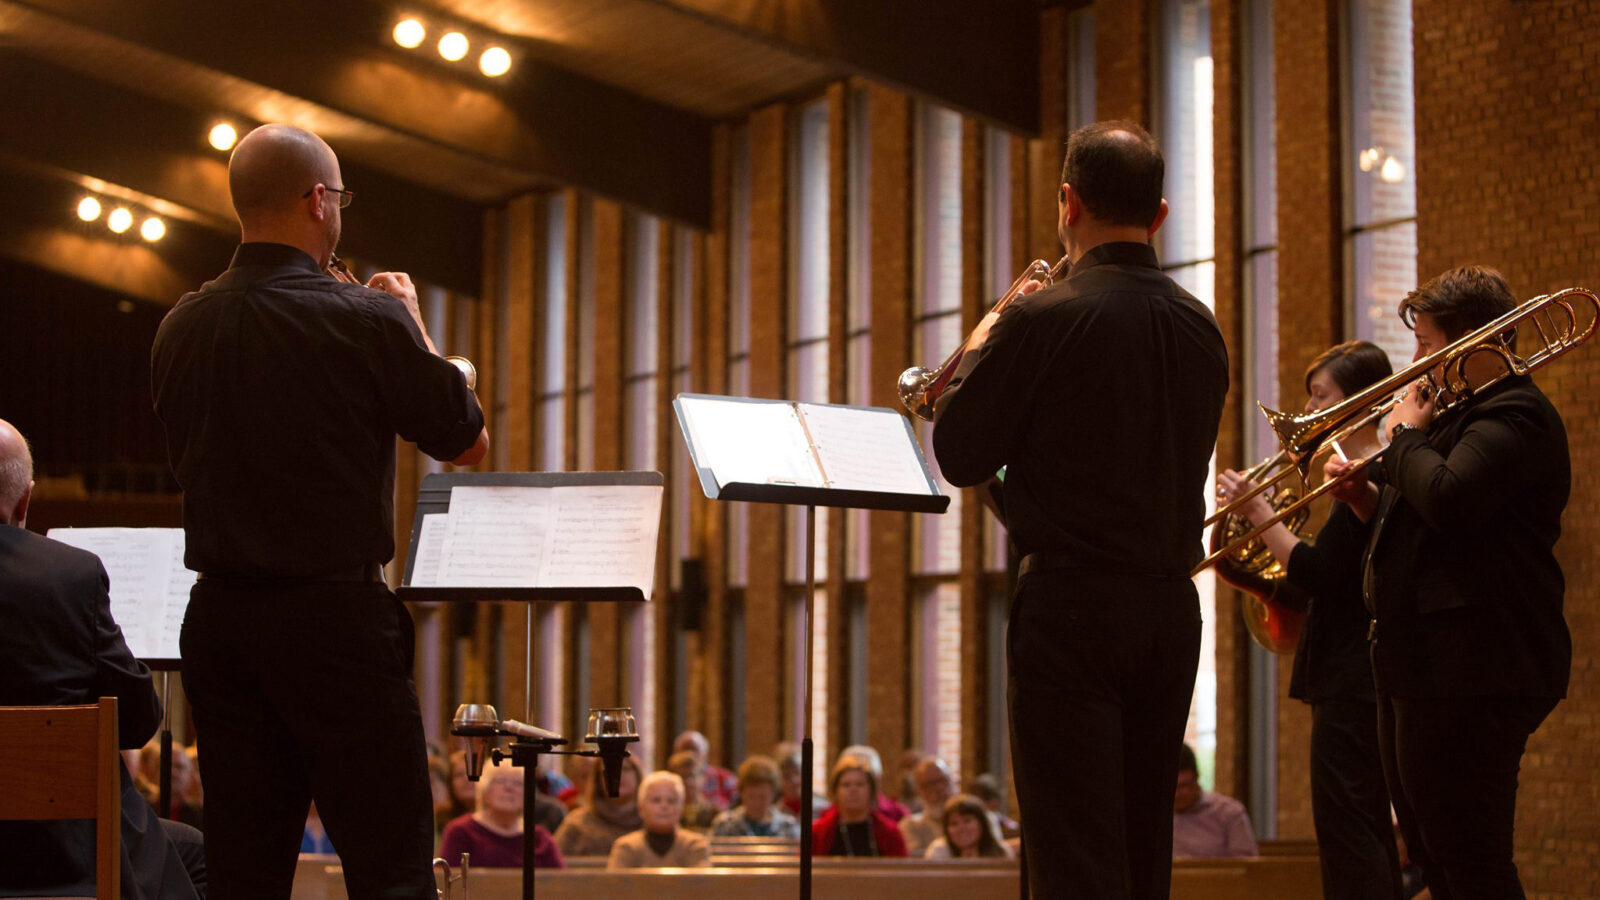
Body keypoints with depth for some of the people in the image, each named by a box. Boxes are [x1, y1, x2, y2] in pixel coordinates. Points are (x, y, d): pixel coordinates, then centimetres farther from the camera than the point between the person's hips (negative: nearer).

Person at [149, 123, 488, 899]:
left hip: (218, 621, 6)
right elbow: (467, 443, -2)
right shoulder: (365, 320, -12)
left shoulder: (180, 329, 3)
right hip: (337, 617, -5)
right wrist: (412, 324, 11)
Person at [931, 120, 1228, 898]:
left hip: (1073, 601, -6)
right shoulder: (1200, 327, 7)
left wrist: (978, 349, 11)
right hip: (1171, 605, 7)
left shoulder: (1046, 318, -12)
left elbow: (959, 457, -6)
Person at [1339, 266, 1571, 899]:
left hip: (1472, 673, -12)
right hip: (1420, 668, 12)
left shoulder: (1516, 415, -13)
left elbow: (1448, 499, -30)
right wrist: (1367, 499, 8)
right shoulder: (1462, 414, 21)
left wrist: (1405, 437, -11)